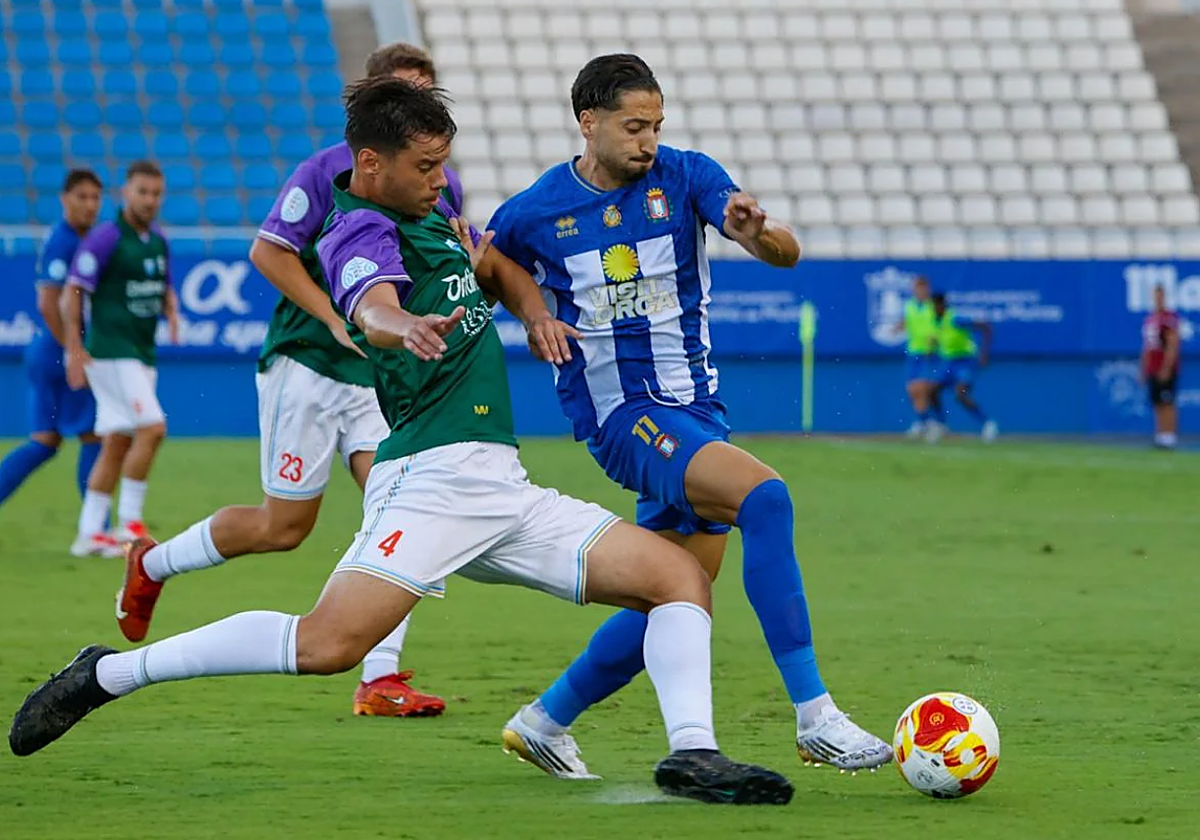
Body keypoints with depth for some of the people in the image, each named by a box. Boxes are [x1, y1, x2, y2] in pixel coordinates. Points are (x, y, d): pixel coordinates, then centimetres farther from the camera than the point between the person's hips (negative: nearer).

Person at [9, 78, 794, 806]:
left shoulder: (433, 213, 19)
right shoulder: (361, 233, -8)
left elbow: (499, 267, 38)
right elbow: (373, 310, -31)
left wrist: (536, 312, 15)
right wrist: (407, 326, -55)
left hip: (503, 490, 9)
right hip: (434, 474, -9)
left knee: (682, 578, 1)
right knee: (330, 642, -27)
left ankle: (692, 752, -11)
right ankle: (110, 674, -15)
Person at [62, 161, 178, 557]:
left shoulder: (158, 241, 12)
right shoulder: (105, 238, -10)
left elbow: (165, 289, 25)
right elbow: (72, 294, -11)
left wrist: (171, 312, 2)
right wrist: (74, 349, -16)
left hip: (143, 353, 8)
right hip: (111, 353, -8)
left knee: (117, 444, 7)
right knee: (152, 428, -18)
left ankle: (89, 533, 11)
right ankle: (129, 523, -10)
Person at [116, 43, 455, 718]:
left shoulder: (444, 186, 6)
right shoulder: (329, 169, -11)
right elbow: (269, 250, -12)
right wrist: (337, 319, -18)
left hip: (385, 375, 5)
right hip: (307, 361, -5)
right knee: (286, 525, 0)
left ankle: (381, 679, -12)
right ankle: (152, 565, 26)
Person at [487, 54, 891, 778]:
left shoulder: (685, 177, -1)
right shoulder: (532, 215, -3)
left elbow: (787, 253, -12)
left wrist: (755, 230, -35)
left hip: (697, 405, 5)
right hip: (620, 412, -5)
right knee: (764, 496, -27)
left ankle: (544, 722, 29)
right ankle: (815, 718, -28)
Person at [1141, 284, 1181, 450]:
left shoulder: (1170, 318, -10)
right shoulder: (1149, 319, 16)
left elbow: (1173, 345, -16)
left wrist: (1166, 368, -20)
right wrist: (1144, 369, 20)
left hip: (1166, 370, -8)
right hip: (1153, 371, 8)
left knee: (1167, 404, -10)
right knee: (1157, 405, 8)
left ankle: (1170, 436, -10)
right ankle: (1160, 436, 11)